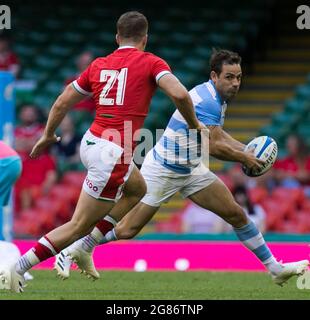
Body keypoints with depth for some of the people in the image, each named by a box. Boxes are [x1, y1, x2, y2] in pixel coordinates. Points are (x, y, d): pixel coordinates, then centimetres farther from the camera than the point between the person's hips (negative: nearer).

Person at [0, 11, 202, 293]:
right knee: (79, 226, -1)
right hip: (113, 155, -7)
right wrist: (194, 125, -3)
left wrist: (48, 135, 27)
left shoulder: (99, 65, 11)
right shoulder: (150, 62, -4)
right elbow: (179, 94, -19)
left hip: (91, 143, 7)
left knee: (138, 189, 31)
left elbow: (62, 103, 13)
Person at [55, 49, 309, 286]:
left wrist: (246, 150, 5)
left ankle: (276, 269, 10)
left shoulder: (218, 97, 4)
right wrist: (244, 158, -16)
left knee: (237, 214, 3)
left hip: (191, 169, 9)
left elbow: (217, 135, 20)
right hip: (163, 171, -9)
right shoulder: (207, 100, -27)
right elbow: (214, 146, -31)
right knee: (126, 230, -5)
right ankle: (76, 251, 16)